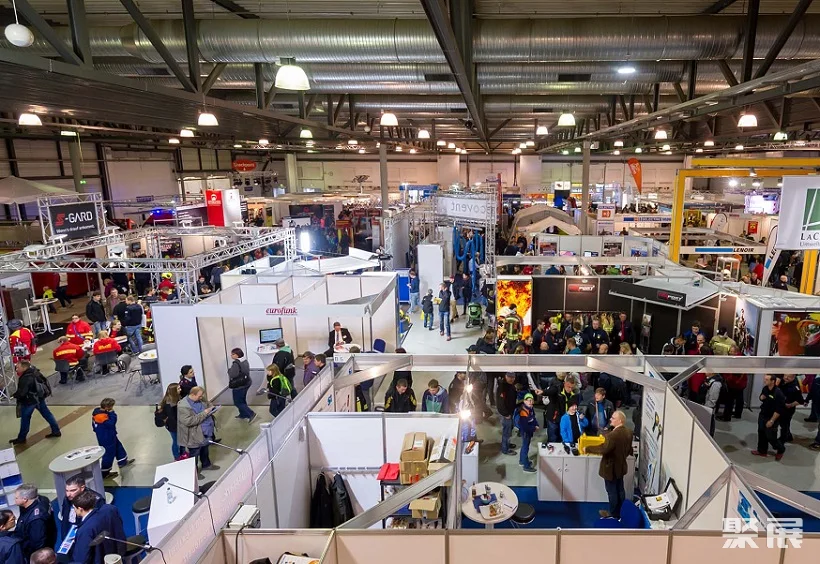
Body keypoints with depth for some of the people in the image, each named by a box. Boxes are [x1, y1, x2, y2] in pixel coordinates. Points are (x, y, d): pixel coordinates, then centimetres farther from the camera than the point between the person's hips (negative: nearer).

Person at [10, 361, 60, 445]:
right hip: (39, 397, 8)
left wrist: (14, 396, -5)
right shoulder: (34, 371, -4)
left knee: (25, 418, 9)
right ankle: (56, 431, 21)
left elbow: (21, 392, -26)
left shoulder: (26, 378, -29)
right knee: (46, 414, 14)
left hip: (29, 400, -8)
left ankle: (21, 438, 23)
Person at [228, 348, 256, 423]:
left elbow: (232, 375, -29)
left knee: (238, 402, 2)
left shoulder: (236, 364, -24)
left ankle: (251, 414, -3)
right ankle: (243, 414, 35)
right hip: (246, 383, 9)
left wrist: (229, 370, -10)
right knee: (242, 400, 23)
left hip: (238, 386, -9)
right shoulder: (245, 361, 5)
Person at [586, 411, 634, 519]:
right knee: (620, 490, 19)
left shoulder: (613, 434, -30)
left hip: (611, 468, -9)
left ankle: (614, 515, 19)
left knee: (612, 492, 6)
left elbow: (604, 449, -33)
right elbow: (628, 450, 11)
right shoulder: (628, 432, 0)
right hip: (620, 466, 9)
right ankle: (618, 512, 33)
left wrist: (587, 448, -24)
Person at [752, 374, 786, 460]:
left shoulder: (778, 393, -26)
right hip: (762, 415, 7)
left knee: (771, 437, 4)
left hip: (771, 418, -7)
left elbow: (779, 410, -23)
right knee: (761, 434, 17)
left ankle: (780, 450, 31)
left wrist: (771, 421, -19)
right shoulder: (765, 388, -4)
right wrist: (761, 397, -8)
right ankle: (762, 451, 33)